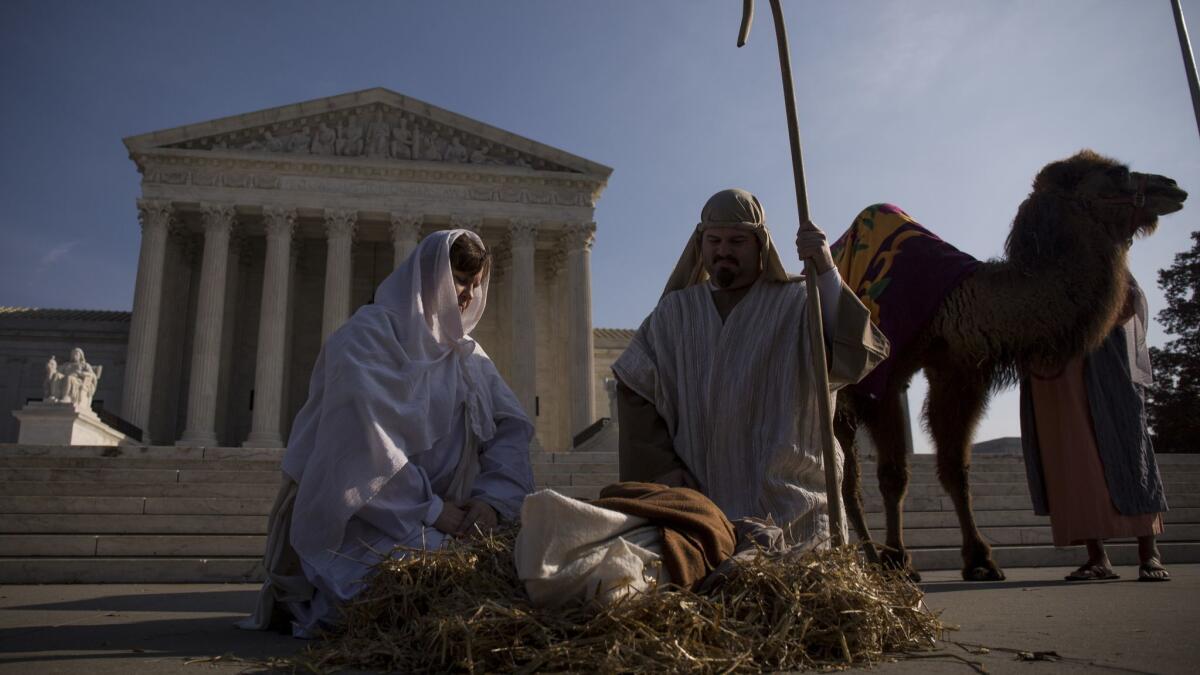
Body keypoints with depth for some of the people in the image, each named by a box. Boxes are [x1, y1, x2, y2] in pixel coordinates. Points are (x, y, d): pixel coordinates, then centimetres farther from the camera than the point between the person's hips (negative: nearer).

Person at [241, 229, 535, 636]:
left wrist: (493, 498, -18)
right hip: (352, 511, -7)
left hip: (426, 515, 8)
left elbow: (511, 424, 0)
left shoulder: (466, 355, 11)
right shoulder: (370, 333, -10)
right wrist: (430, 508, -22)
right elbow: (365, 433, -22)